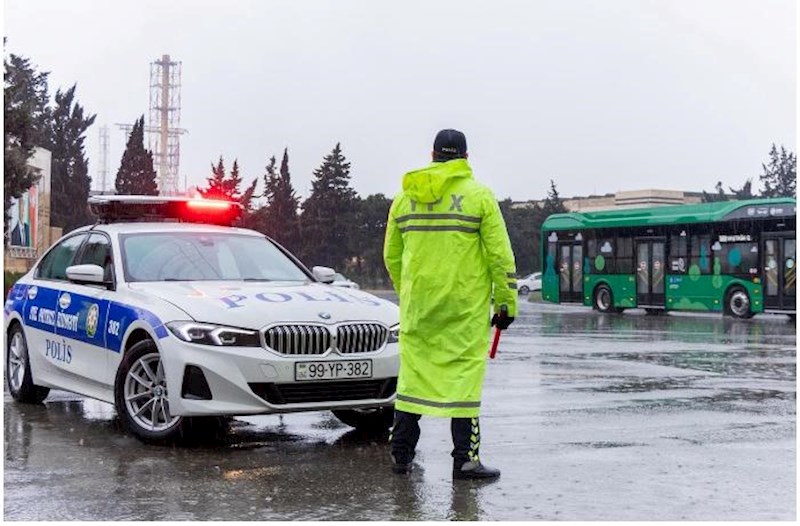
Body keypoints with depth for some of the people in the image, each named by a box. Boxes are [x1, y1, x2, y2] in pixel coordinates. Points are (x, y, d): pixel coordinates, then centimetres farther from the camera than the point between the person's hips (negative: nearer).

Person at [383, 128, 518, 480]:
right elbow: (500, 255, -6)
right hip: (465, 306, -4)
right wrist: (506, 303, 0)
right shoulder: (478, 195, -3)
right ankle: (465, 458, 1)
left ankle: (400, 453, 16)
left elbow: (392, 256, 15)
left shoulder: (405, 196, 9)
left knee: (414, 371, 11)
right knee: (464, 374, 0)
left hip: (417, 305, 4)